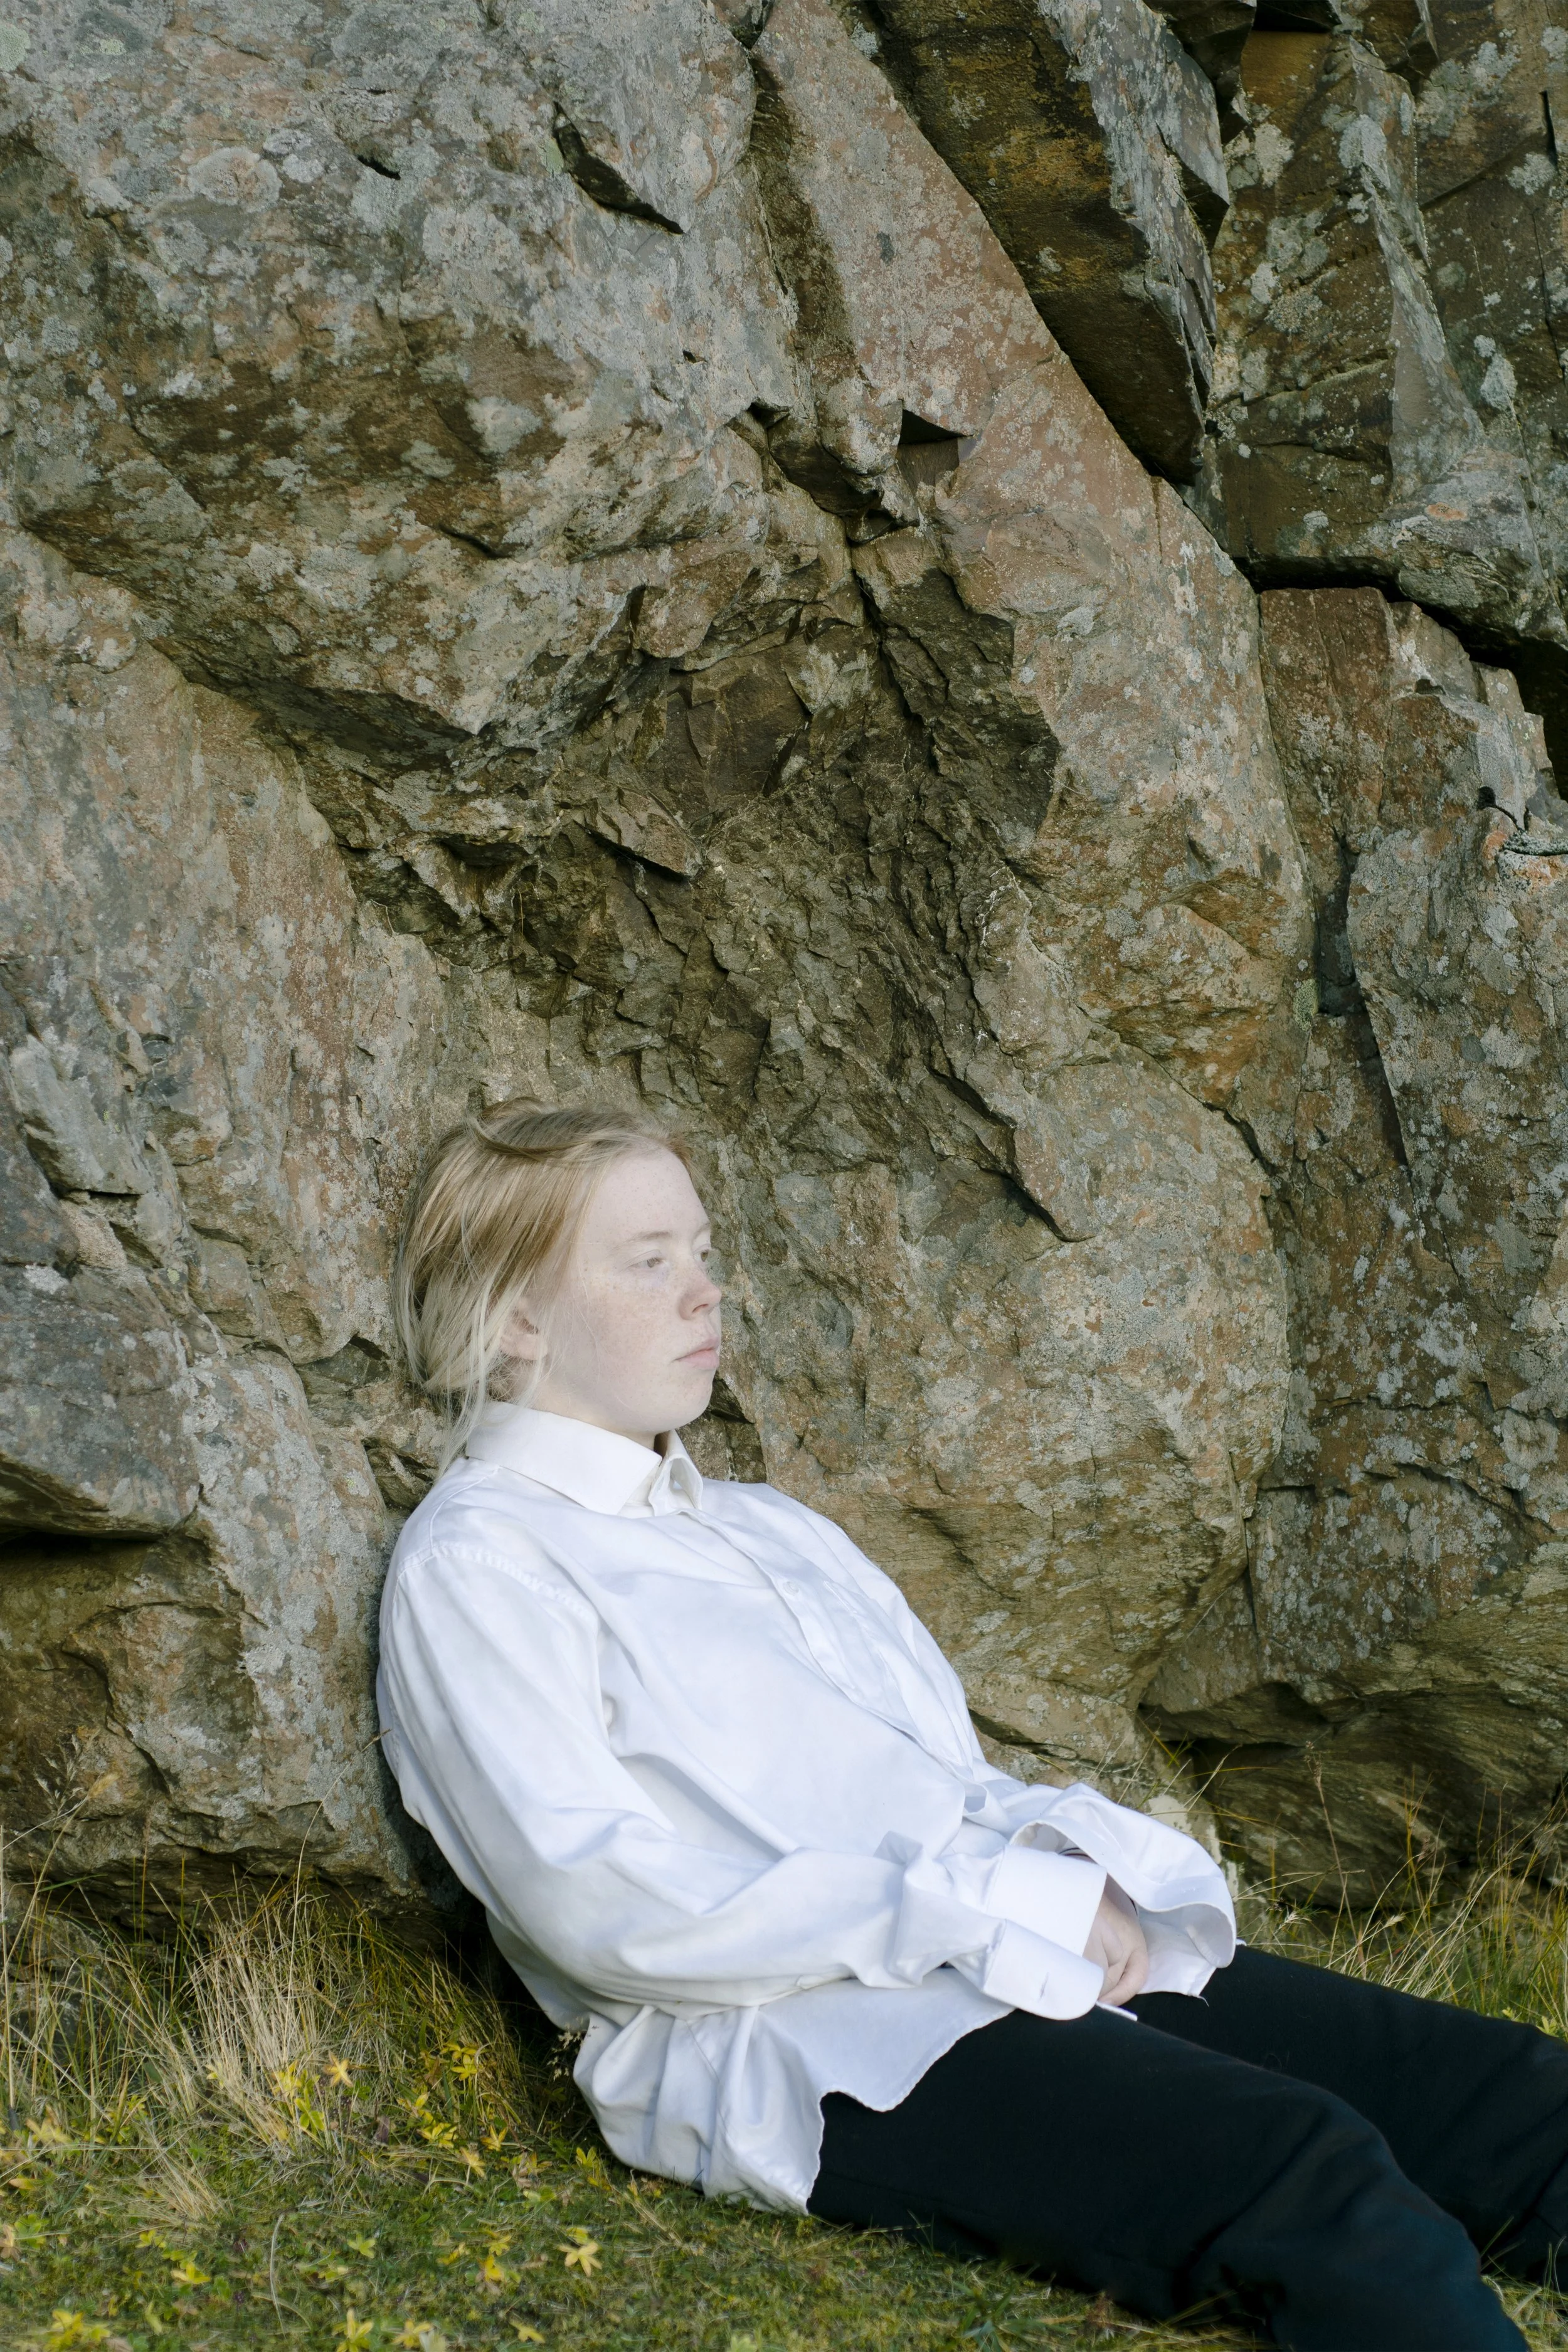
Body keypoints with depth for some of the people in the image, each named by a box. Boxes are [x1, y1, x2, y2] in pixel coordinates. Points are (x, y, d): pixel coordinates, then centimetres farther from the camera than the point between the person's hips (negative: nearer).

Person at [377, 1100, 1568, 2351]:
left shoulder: (775, 1529, 26)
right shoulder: (473, 1568, 1)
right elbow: (602, 1906, -13)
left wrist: (1071, 1868, -1)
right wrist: (1001, 1902, -14)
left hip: (1068, 1963, 8)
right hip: (812, 2039, -8)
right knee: (1307, 2171, -31)